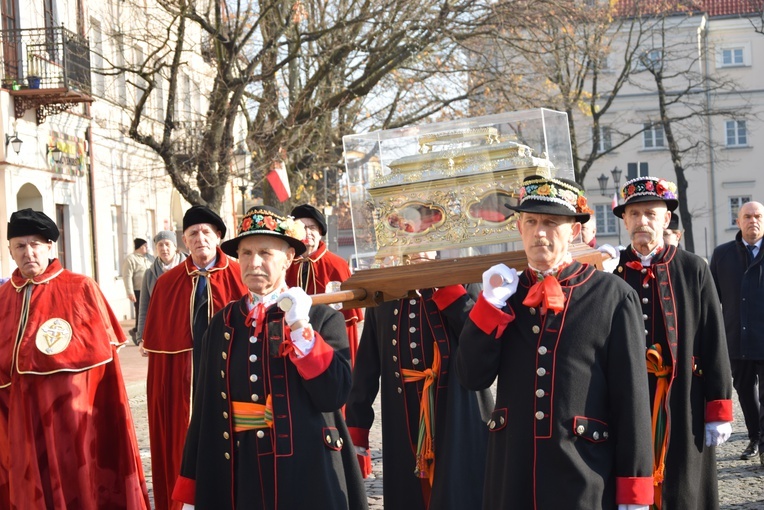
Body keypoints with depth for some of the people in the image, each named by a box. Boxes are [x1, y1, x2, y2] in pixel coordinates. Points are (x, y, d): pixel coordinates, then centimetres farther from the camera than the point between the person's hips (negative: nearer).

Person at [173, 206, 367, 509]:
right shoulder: (223, 322, 7)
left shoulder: (322, 318, -3)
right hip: (240, 477, 3)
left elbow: (335, 395, -13)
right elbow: (206, 407, 6)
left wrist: (301, 329, -21)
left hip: (306, 477, -3)